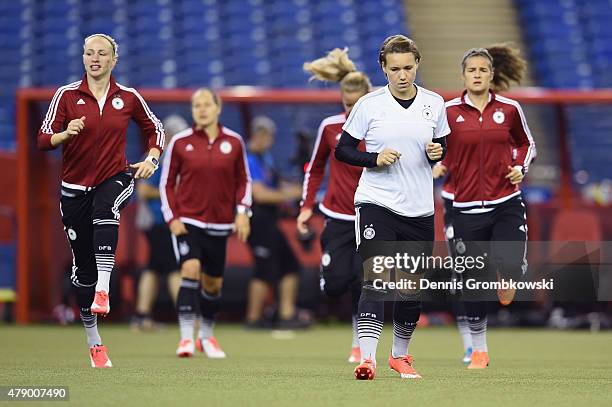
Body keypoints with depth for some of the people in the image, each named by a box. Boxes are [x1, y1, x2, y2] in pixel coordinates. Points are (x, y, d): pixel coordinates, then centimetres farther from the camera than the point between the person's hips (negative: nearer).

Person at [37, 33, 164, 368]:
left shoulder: (128, 98, 2)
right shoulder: (67, 95, -2)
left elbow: (155, 129, 16)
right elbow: (44, 139, -5)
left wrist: (151, 159, -2)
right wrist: (66, 133, -26)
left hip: (115, 179, -1)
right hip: (75, 186, 1)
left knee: (105, 213, -38)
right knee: (83, 265, 1)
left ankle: (102, 289, -43)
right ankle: (94, 343, 13)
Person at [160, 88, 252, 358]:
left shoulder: (234, 142, 1)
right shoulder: (180, 142, -3)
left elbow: (243, 180, 9)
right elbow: (166, 183, 2)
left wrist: (242, 212, -3)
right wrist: (172, 217, -6)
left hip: (219, 223, 2)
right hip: (187, 221, -2)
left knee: (213, 283, 10)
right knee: (191, 269, -22)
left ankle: (207, 336, 32)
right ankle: (186, 337, -21)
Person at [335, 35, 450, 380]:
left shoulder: (434, 103, 4)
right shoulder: (369, 105, -4)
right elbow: (343, 150, 2)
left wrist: (437, 153, -6)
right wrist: (375, 159, -15)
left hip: (420, 209, 3)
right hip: (377, 204, -3)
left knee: (413, 288, 10)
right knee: (376, 280, -18)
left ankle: (400, 354, 31)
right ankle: (368, 358, -25)